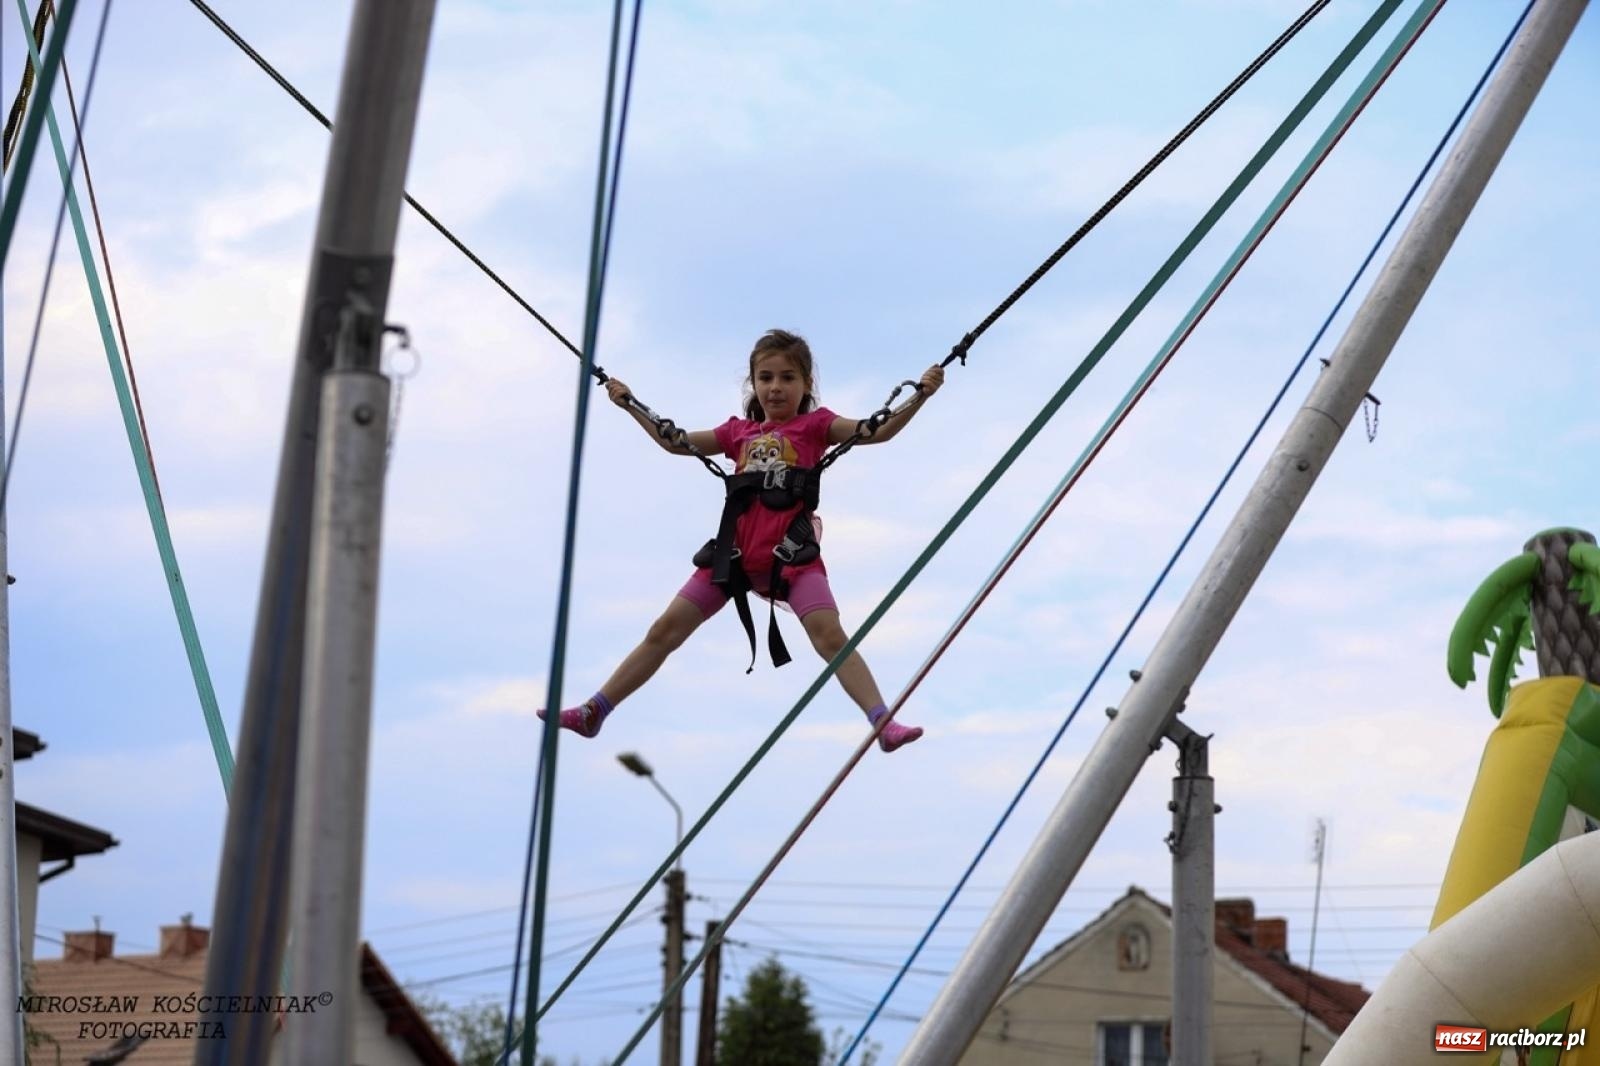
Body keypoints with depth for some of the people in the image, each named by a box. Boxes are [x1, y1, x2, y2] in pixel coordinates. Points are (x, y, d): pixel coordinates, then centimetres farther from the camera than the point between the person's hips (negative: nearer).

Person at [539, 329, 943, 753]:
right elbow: (677, 442, 24)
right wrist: (629, 405, 27)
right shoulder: (740, 431, 16)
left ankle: (884, 723, -22)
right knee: (665, 630, 4)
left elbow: (877, 431, -5)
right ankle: (593, 712, 9)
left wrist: (920, 395, -17)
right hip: (736, 551, 4)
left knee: (830, 636, -21)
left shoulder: (815, 424, 6)